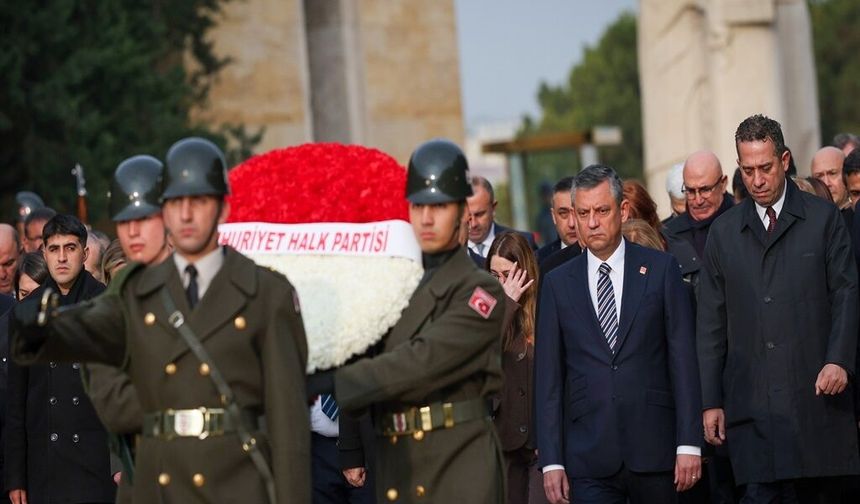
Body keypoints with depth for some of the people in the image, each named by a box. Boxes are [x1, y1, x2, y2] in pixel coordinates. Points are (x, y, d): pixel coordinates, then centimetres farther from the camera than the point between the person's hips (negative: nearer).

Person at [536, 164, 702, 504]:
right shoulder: (558, 283, 8)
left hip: (654, 449, 0)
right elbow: (548, 377, 6)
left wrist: (689, 444, -5)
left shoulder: (661, 269, 5)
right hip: (589, 458, 0)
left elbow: (683, 359, 1)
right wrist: (551, 460, -1)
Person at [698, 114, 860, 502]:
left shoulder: (824, 219, 7)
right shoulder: (723, 232, 12)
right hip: (750, 399, 1)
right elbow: (711, 322, 11)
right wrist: (710, 401, 6)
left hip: (814, 395, -1)